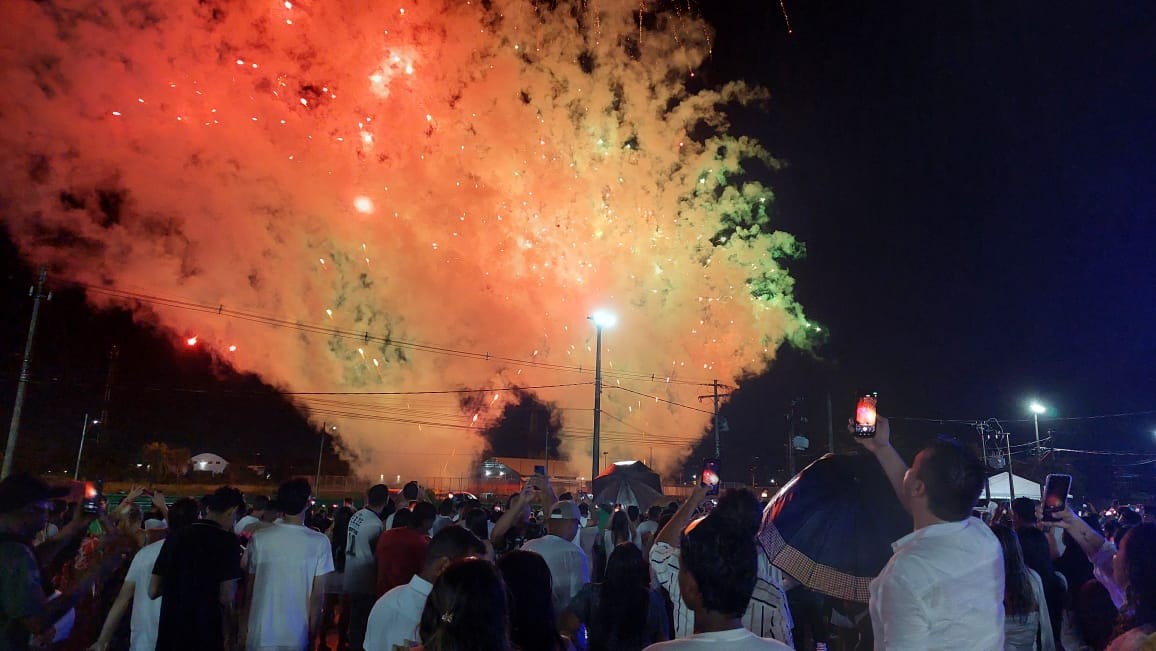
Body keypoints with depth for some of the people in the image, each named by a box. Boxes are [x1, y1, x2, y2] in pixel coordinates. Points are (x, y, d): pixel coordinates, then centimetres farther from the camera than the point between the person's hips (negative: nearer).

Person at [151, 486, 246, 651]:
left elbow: (153, 591, 6)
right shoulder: (227, 540, -12)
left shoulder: (174, 536, 2)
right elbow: (226, 598, -15)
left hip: (169, 633, 5)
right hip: (206, 635, -4)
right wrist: (231, 634, -2)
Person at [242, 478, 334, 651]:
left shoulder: (259, 538, -6)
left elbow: (250, 588, 2)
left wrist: (247, 625, 15)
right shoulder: (319, 542, -10)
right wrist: (312, 632, 3)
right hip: (297, 635, -1)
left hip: (261, 633, 1)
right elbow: (317, 594, -8)